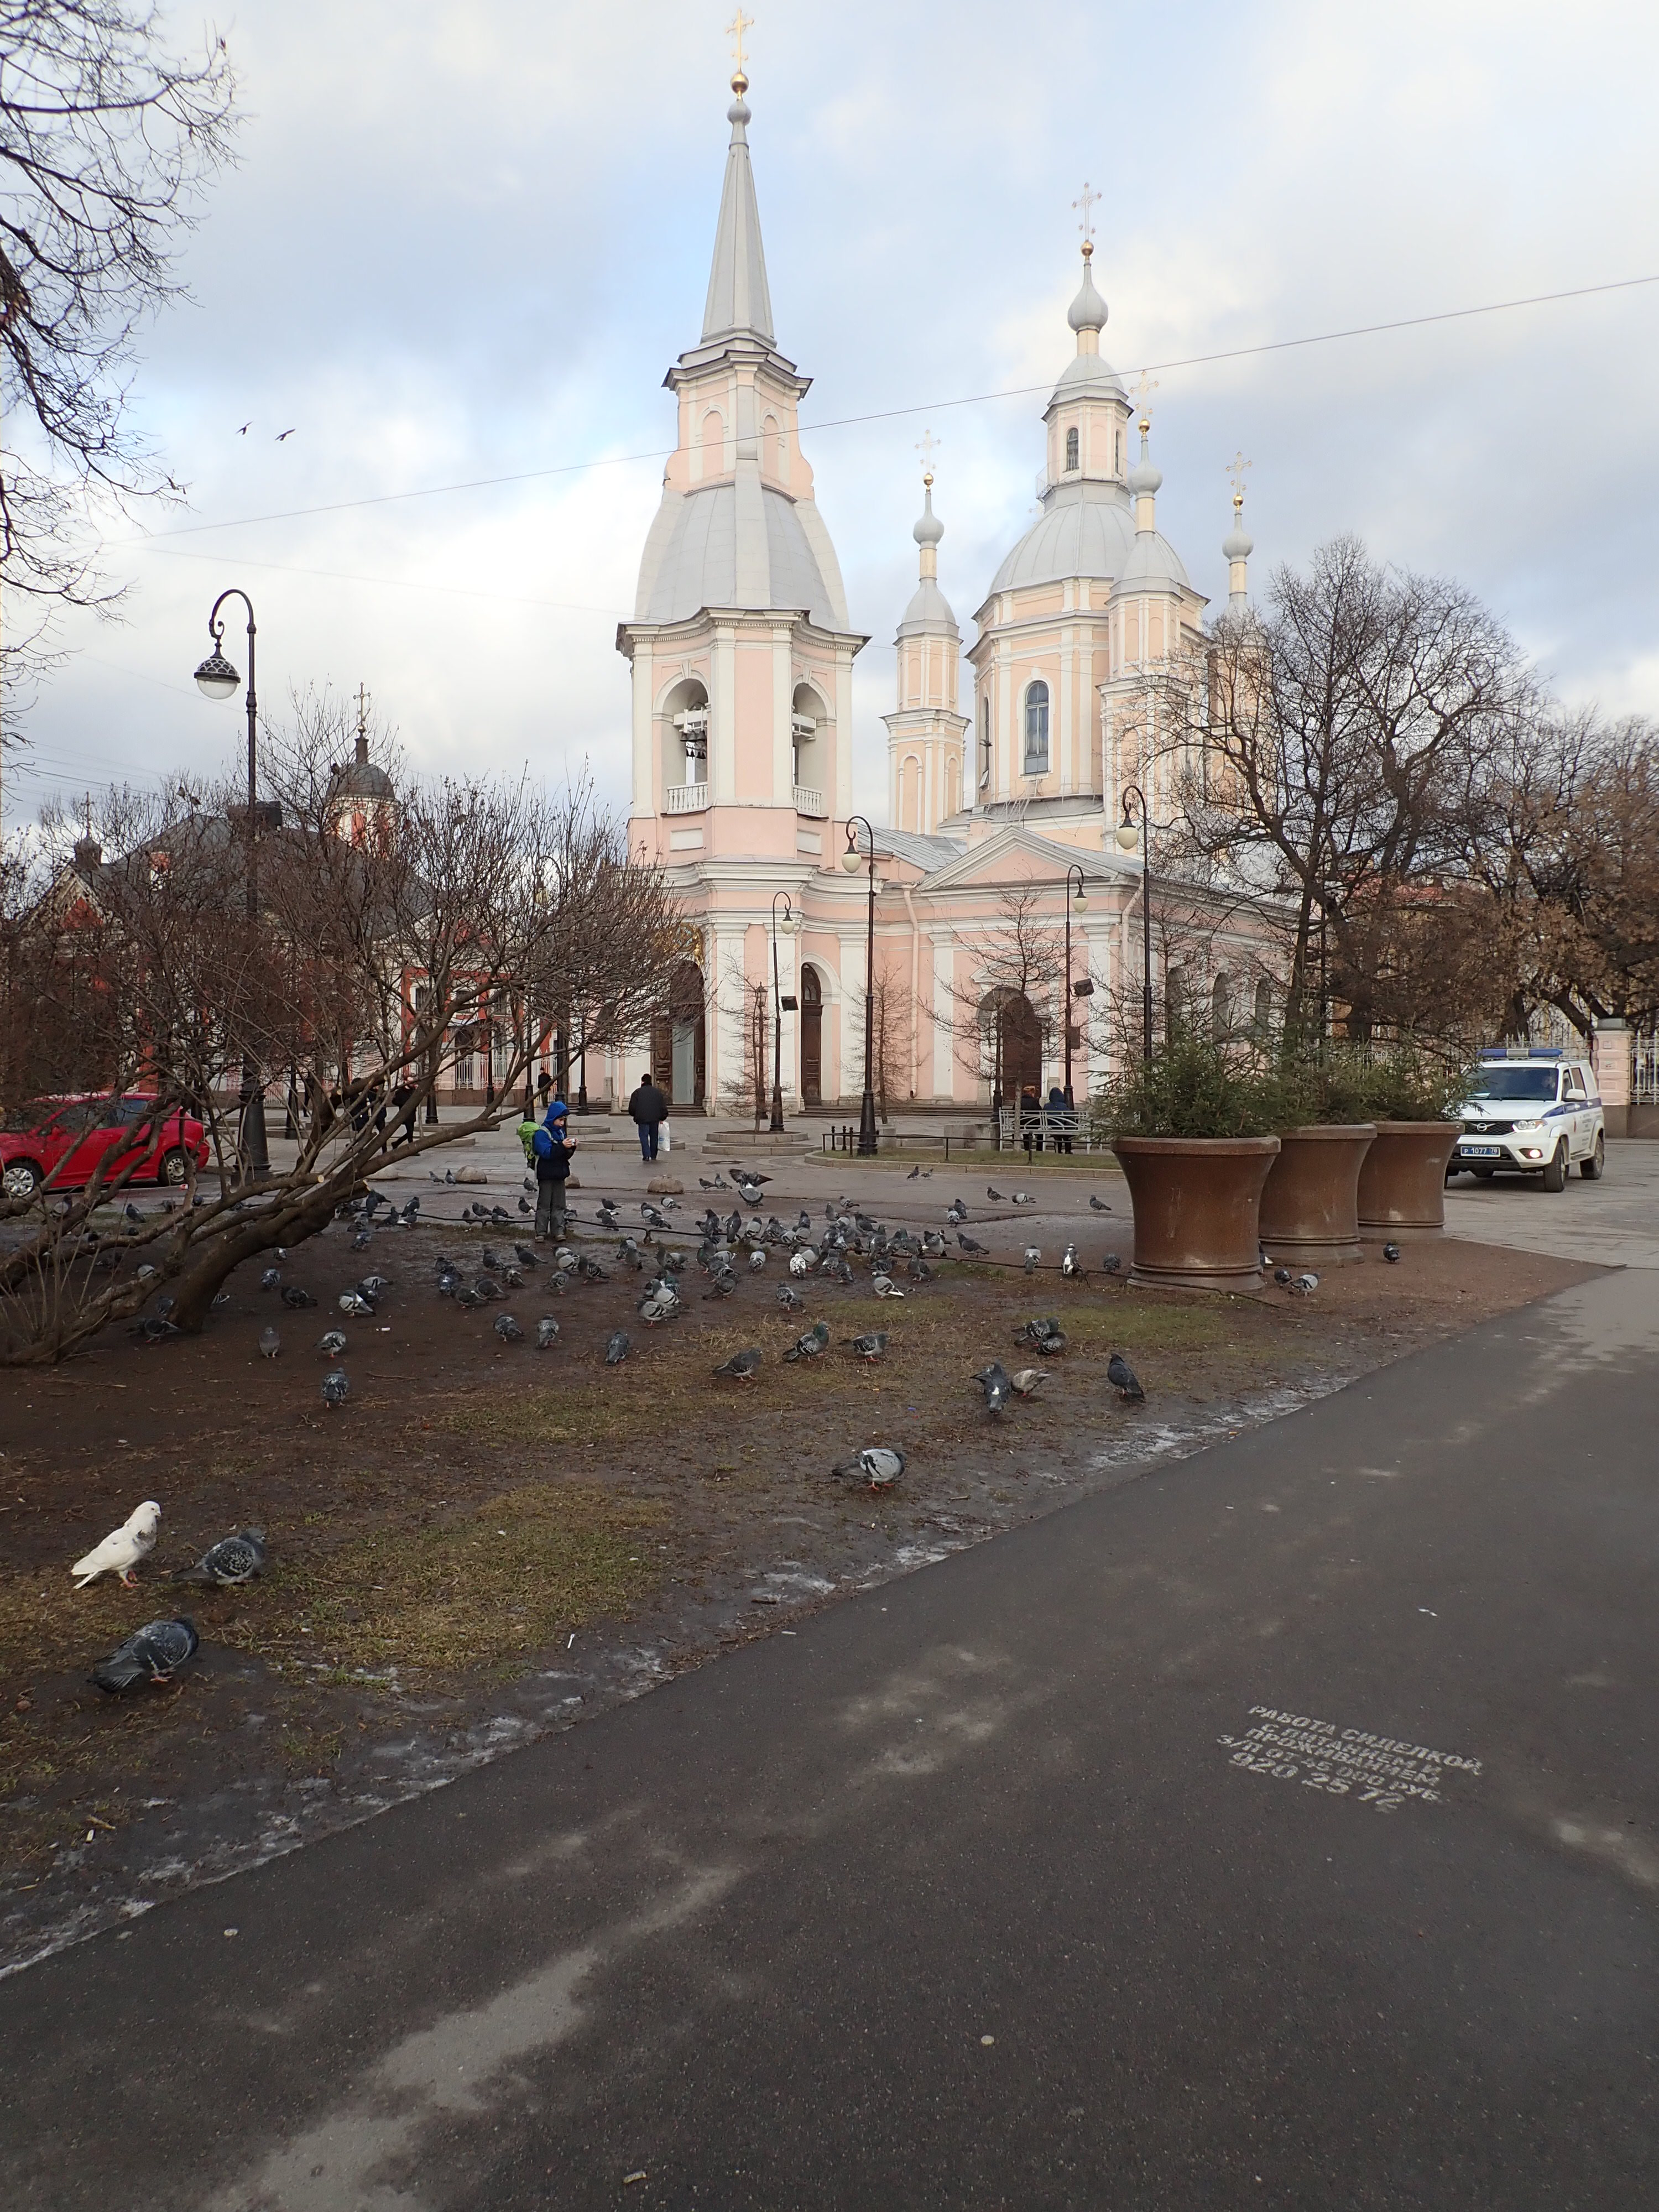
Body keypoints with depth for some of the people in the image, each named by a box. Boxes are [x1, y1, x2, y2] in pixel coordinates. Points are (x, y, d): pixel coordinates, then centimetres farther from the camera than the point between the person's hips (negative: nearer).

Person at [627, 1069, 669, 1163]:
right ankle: (654, 1155, 17)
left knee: (644, 1136, 0)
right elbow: (663, 1107, 9)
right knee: (654, 1137, 13)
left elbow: (632, 1108, 0)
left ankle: (647, 1155, -14)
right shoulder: (657, 1092, 9)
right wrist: (662, 1118, 19)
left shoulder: (637, 1092, 1)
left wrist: (636, 1116, 18)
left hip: (643, 1119, -3)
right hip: (655, 1119, 3)